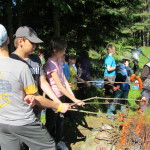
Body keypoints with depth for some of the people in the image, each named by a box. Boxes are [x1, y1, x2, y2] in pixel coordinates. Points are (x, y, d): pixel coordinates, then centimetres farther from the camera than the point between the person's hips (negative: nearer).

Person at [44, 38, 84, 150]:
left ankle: (58, 140, 36)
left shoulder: (59, 61, 3)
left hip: (61, 96, 8)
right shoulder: (50, 64, -24)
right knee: (51, 122, 8)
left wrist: (73, 96, -2)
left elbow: (64, 80, 5)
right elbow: (60, 86, -25)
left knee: (60, 119, 19)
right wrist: (74, 100, -24)